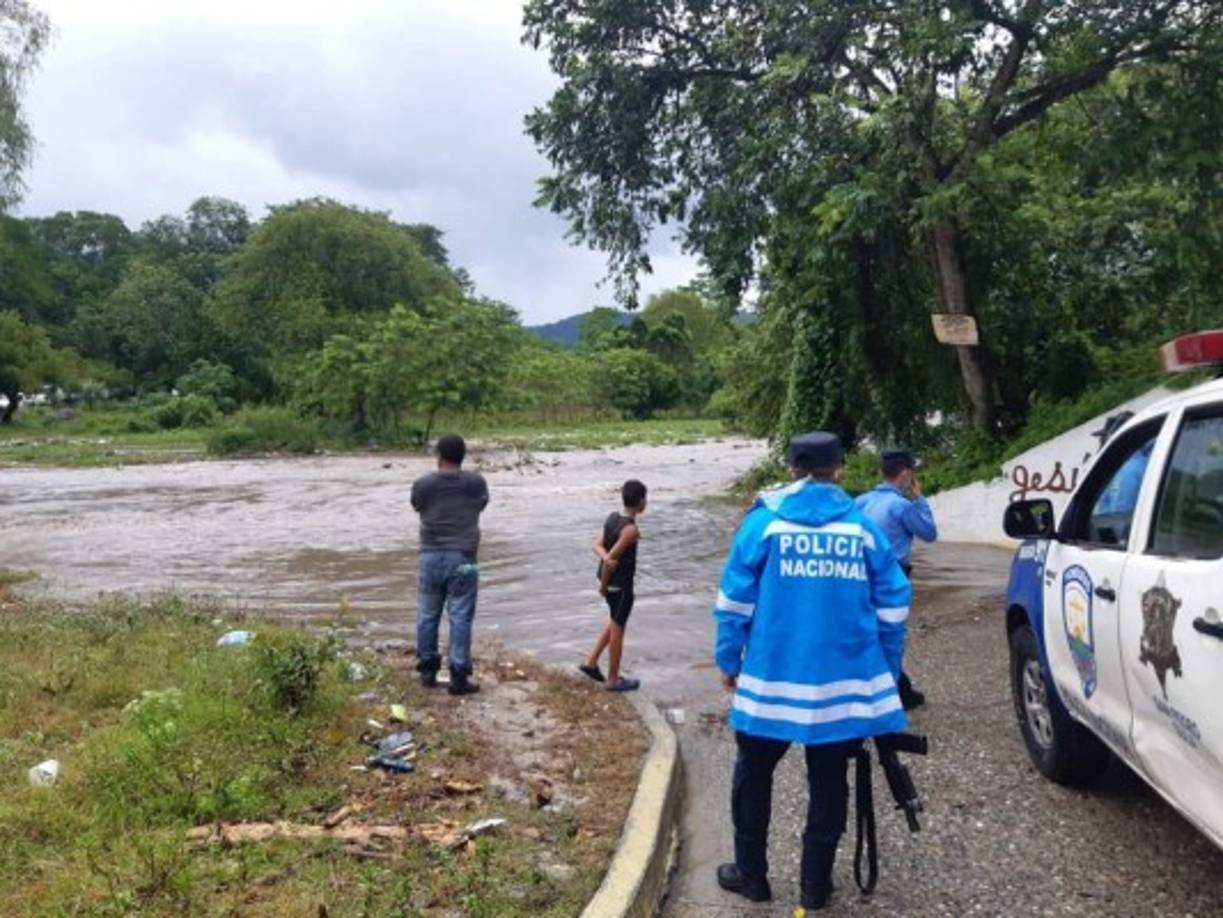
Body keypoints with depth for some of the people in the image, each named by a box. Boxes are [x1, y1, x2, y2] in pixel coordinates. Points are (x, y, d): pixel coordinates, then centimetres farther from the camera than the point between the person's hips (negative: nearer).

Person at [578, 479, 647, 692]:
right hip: (621, 585, -8)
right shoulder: (630, 529, -23)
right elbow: (614, 556, -24)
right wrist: (603, 585, -12)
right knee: (617, 629, 6)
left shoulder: (612, 518, 2)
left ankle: (591, 663, 30)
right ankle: (613, 679, 19)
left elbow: (597, 544, -5)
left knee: (615, 623, 25)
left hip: (610, 581, 8)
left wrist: (606, 558, -24)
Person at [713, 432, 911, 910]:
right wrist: (888, 672, 14)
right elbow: (892, 607, 4)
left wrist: (728, 660, 6)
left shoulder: (764, 521, -2)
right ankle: (815, 883, 22)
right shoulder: (864, 527, 3)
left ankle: (751, 873, 25)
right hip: (845, 679, 2)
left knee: (754, 773, 16)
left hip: (772, 676, -1)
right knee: (829, 780, 14)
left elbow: (735, 599, -4)